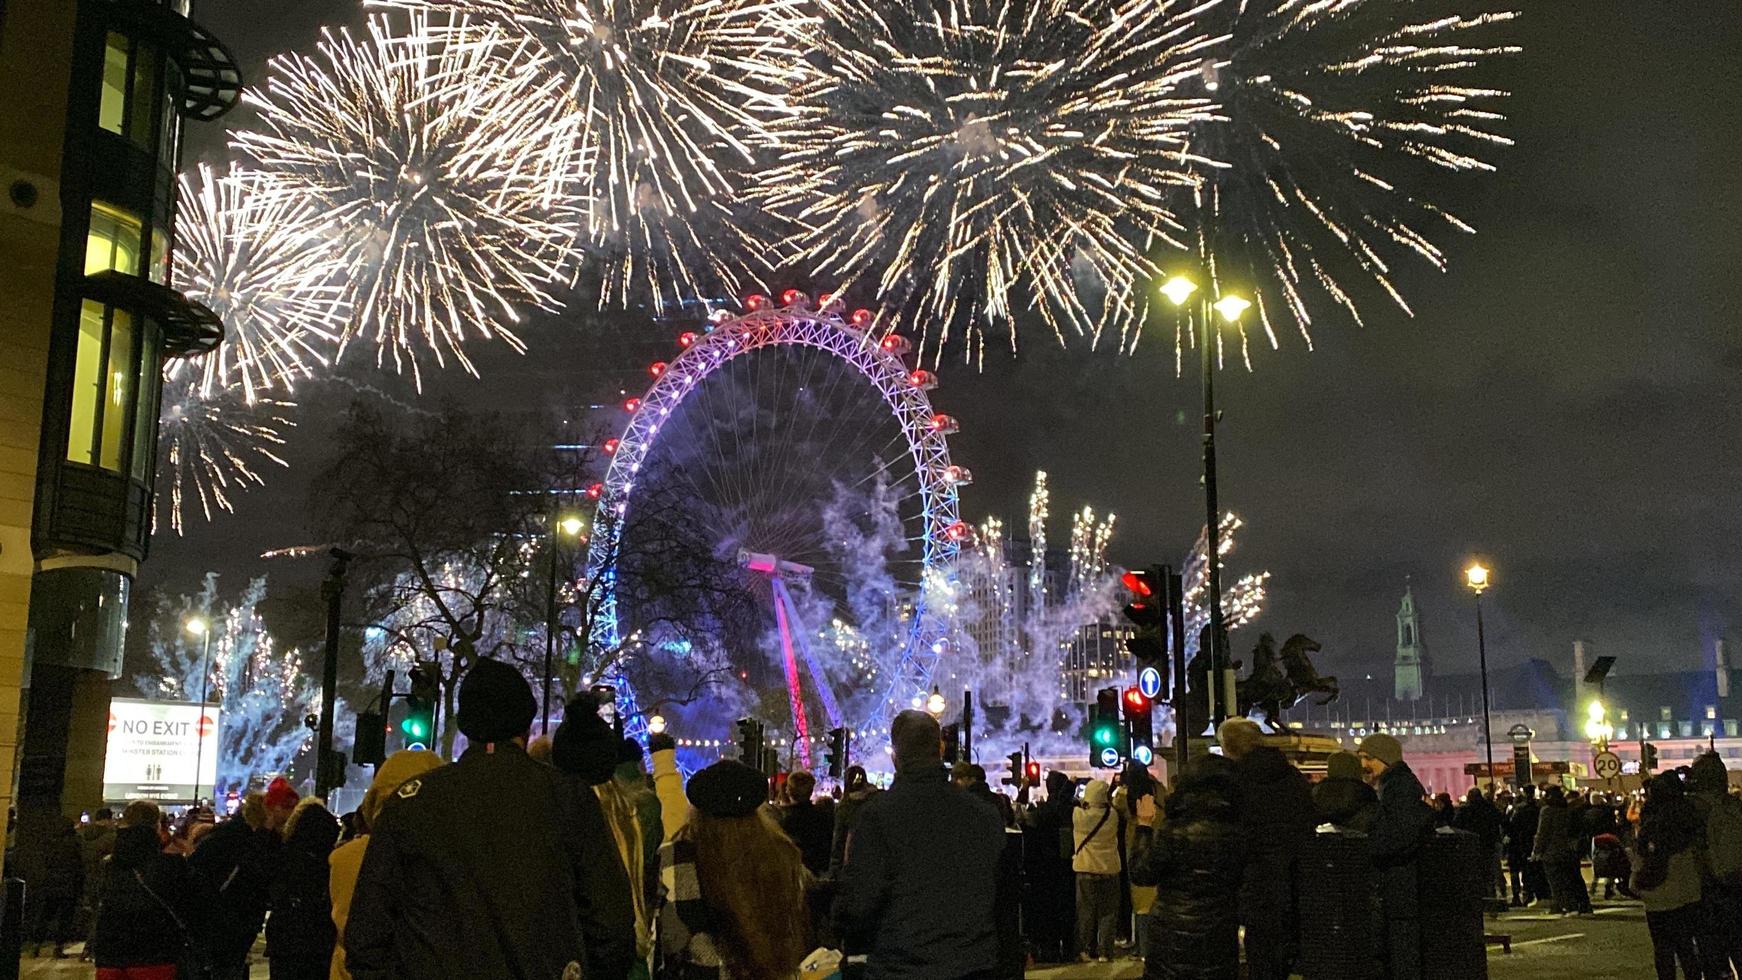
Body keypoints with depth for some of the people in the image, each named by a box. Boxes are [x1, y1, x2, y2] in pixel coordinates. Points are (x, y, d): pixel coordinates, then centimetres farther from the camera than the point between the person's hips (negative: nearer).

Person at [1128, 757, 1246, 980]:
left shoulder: (1172, 833, -17)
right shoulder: (1238, 836, -6)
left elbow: (1140, 874, -5)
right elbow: (1239, 880, 10)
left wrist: (1144, 825, 1)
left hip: (1170, 936, -3)